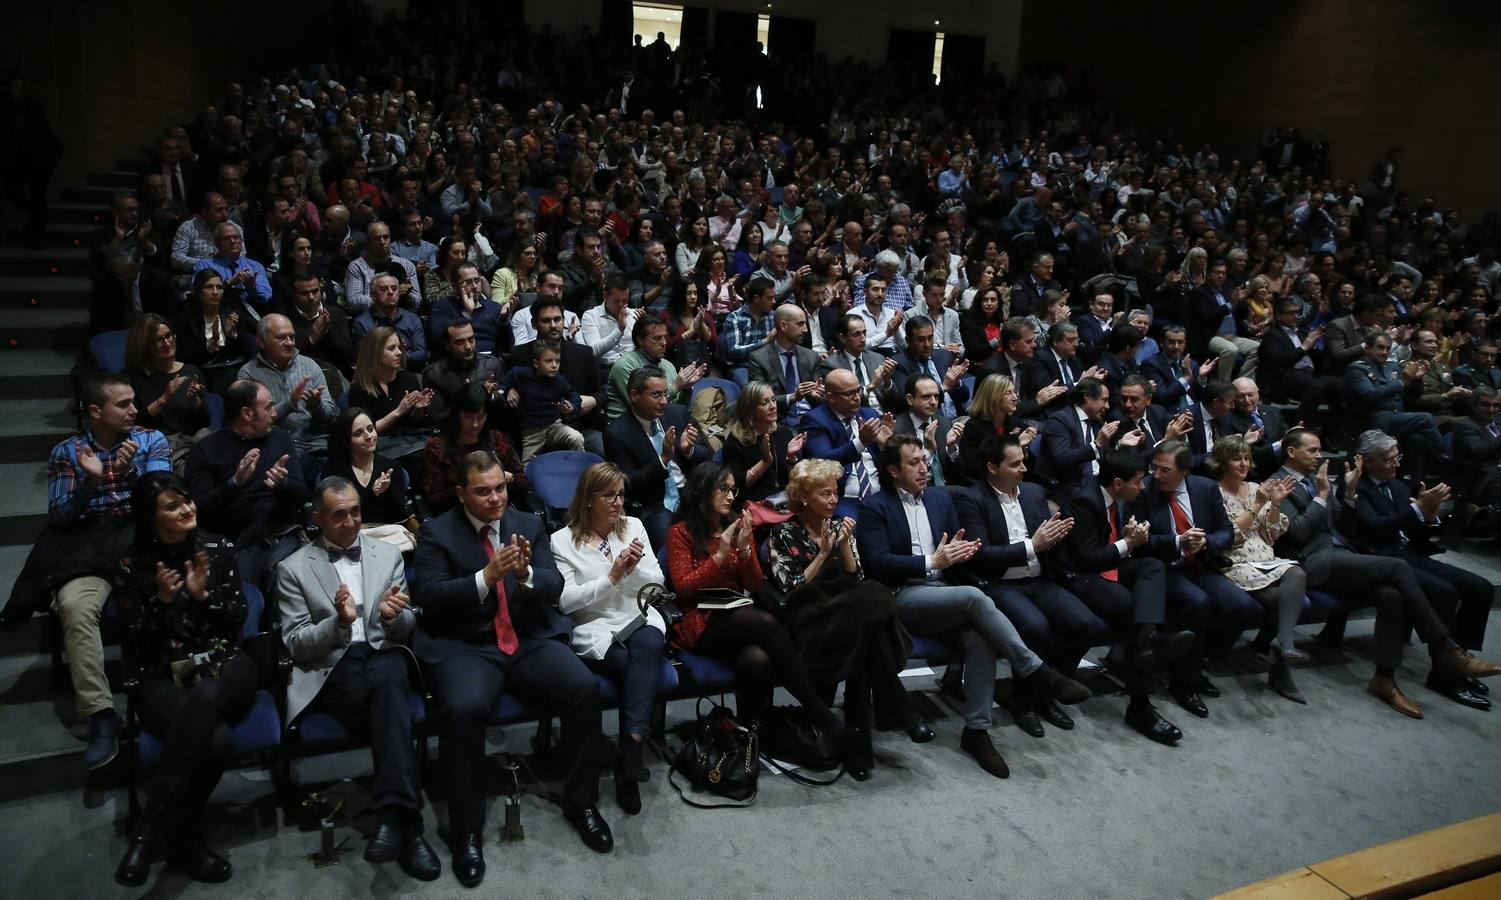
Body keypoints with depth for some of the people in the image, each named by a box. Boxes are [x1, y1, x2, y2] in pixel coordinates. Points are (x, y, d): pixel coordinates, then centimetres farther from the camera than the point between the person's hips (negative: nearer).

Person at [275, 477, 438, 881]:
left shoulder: (388, 555, 16)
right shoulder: (293, 569, 10)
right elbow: (296, 646, 4)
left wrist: (394, 615, -12)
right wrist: (339, 621, -16)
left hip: (384, 655, 1)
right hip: (330, 669, -1)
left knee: (387, 682, -38)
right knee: (392, 709, -34)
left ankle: (392, 814, -41)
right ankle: (406, 822, -31)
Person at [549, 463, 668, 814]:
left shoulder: (633, 526, 14)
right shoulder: (563, 540, 3)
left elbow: (656, 584, 11)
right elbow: (566, 601, -6)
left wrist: (637, 567, -10)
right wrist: (612, 577, -14)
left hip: (639, 618, 3)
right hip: (595, 629, -2)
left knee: (649, 644, -34)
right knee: (638, 666, -31)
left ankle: (630, 748, -36)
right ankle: (632, 756, -20)